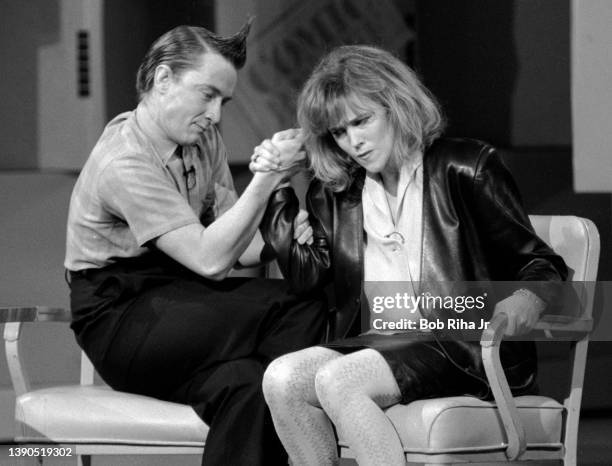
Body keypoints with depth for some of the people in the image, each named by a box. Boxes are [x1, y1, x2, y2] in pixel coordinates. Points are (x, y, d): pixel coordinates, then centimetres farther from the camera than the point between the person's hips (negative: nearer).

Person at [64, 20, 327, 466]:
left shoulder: (203, 139, 9)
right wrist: (265, 180, -27)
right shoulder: (125, 162, -18)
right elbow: (209, 260, -24)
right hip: (119, 320, -7)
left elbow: (238, 248, 10)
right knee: (300, 312, -27)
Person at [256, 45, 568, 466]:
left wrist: (526, 302, -24)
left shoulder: (464, 170, 1)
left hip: (465, 349, -5)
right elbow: (305, 276, 7)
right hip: (379, 342, 6)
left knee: (338, 380, -30)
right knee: (281, 379, -22)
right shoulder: (337, 192, 16)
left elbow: (539, 264, 0)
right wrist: (276, 191, 4)